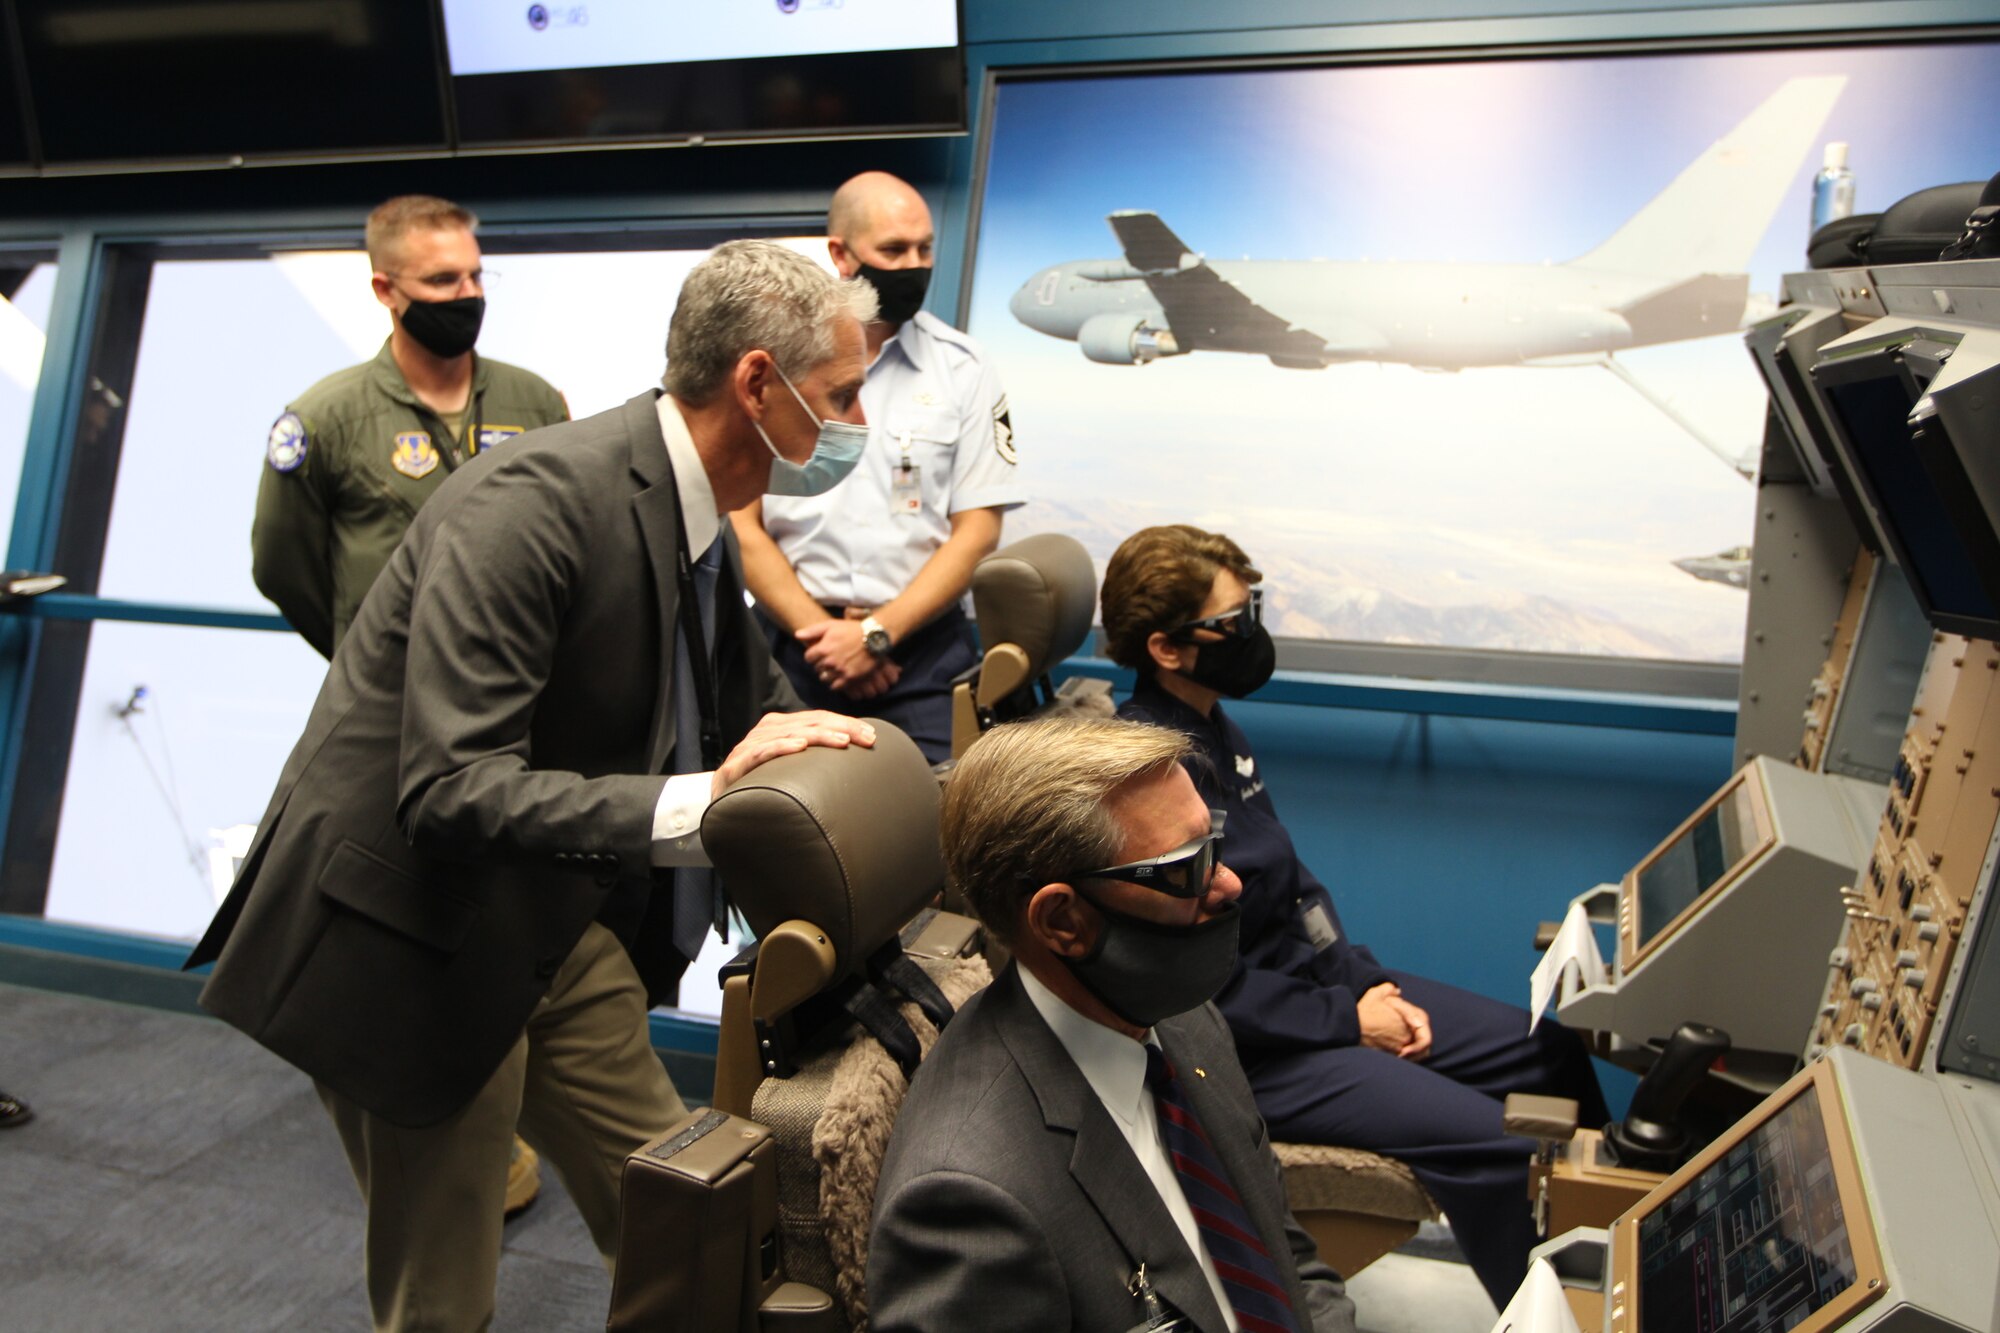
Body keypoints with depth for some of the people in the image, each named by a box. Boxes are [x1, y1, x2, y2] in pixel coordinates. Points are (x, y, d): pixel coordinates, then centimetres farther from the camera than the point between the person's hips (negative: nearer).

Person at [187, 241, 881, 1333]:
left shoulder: (697, 520, 2)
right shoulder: (535, 499, -26)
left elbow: (760, 718, 13)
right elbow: (449, 794, -31)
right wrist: (697, 803, -38)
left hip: (553, 921, 8)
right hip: (413, 943, -7)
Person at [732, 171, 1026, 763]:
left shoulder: (962, 368, 4)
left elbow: (976, 530, 0)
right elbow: (742, 524, 1)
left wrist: (876, 634, -9)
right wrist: (824, 633, -9)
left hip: (921, 648, 0)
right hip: (793, 642, 0)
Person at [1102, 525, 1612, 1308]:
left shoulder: (1212, 729, 5)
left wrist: (1370, 984, 0)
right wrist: (1346, 1019, -15)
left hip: (1314, 983, 10)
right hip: (1241, 1048, -10)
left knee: (1550, 1052, 9)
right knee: (1485, 1139, -20)